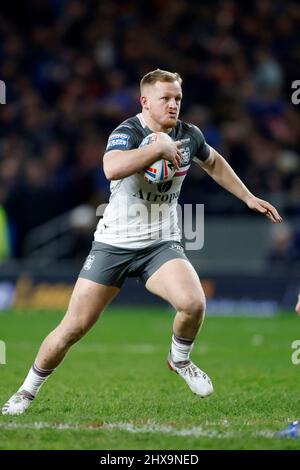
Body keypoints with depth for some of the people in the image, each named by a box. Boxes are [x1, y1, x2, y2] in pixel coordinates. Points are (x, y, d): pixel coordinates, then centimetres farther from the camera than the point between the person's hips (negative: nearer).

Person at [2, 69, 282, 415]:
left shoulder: (189, 136, 1)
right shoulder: (127, 132, -16)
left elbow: (214, 163, 25)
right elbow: (112, 168, -40)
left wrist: (249, 198, 25)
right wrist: (160, 146, -33)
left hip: (162, 244, 3)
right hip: (113, 244, -3)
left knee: (193, 303, -25)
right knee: (74, 326, -4)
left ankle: (180, 359, 7)